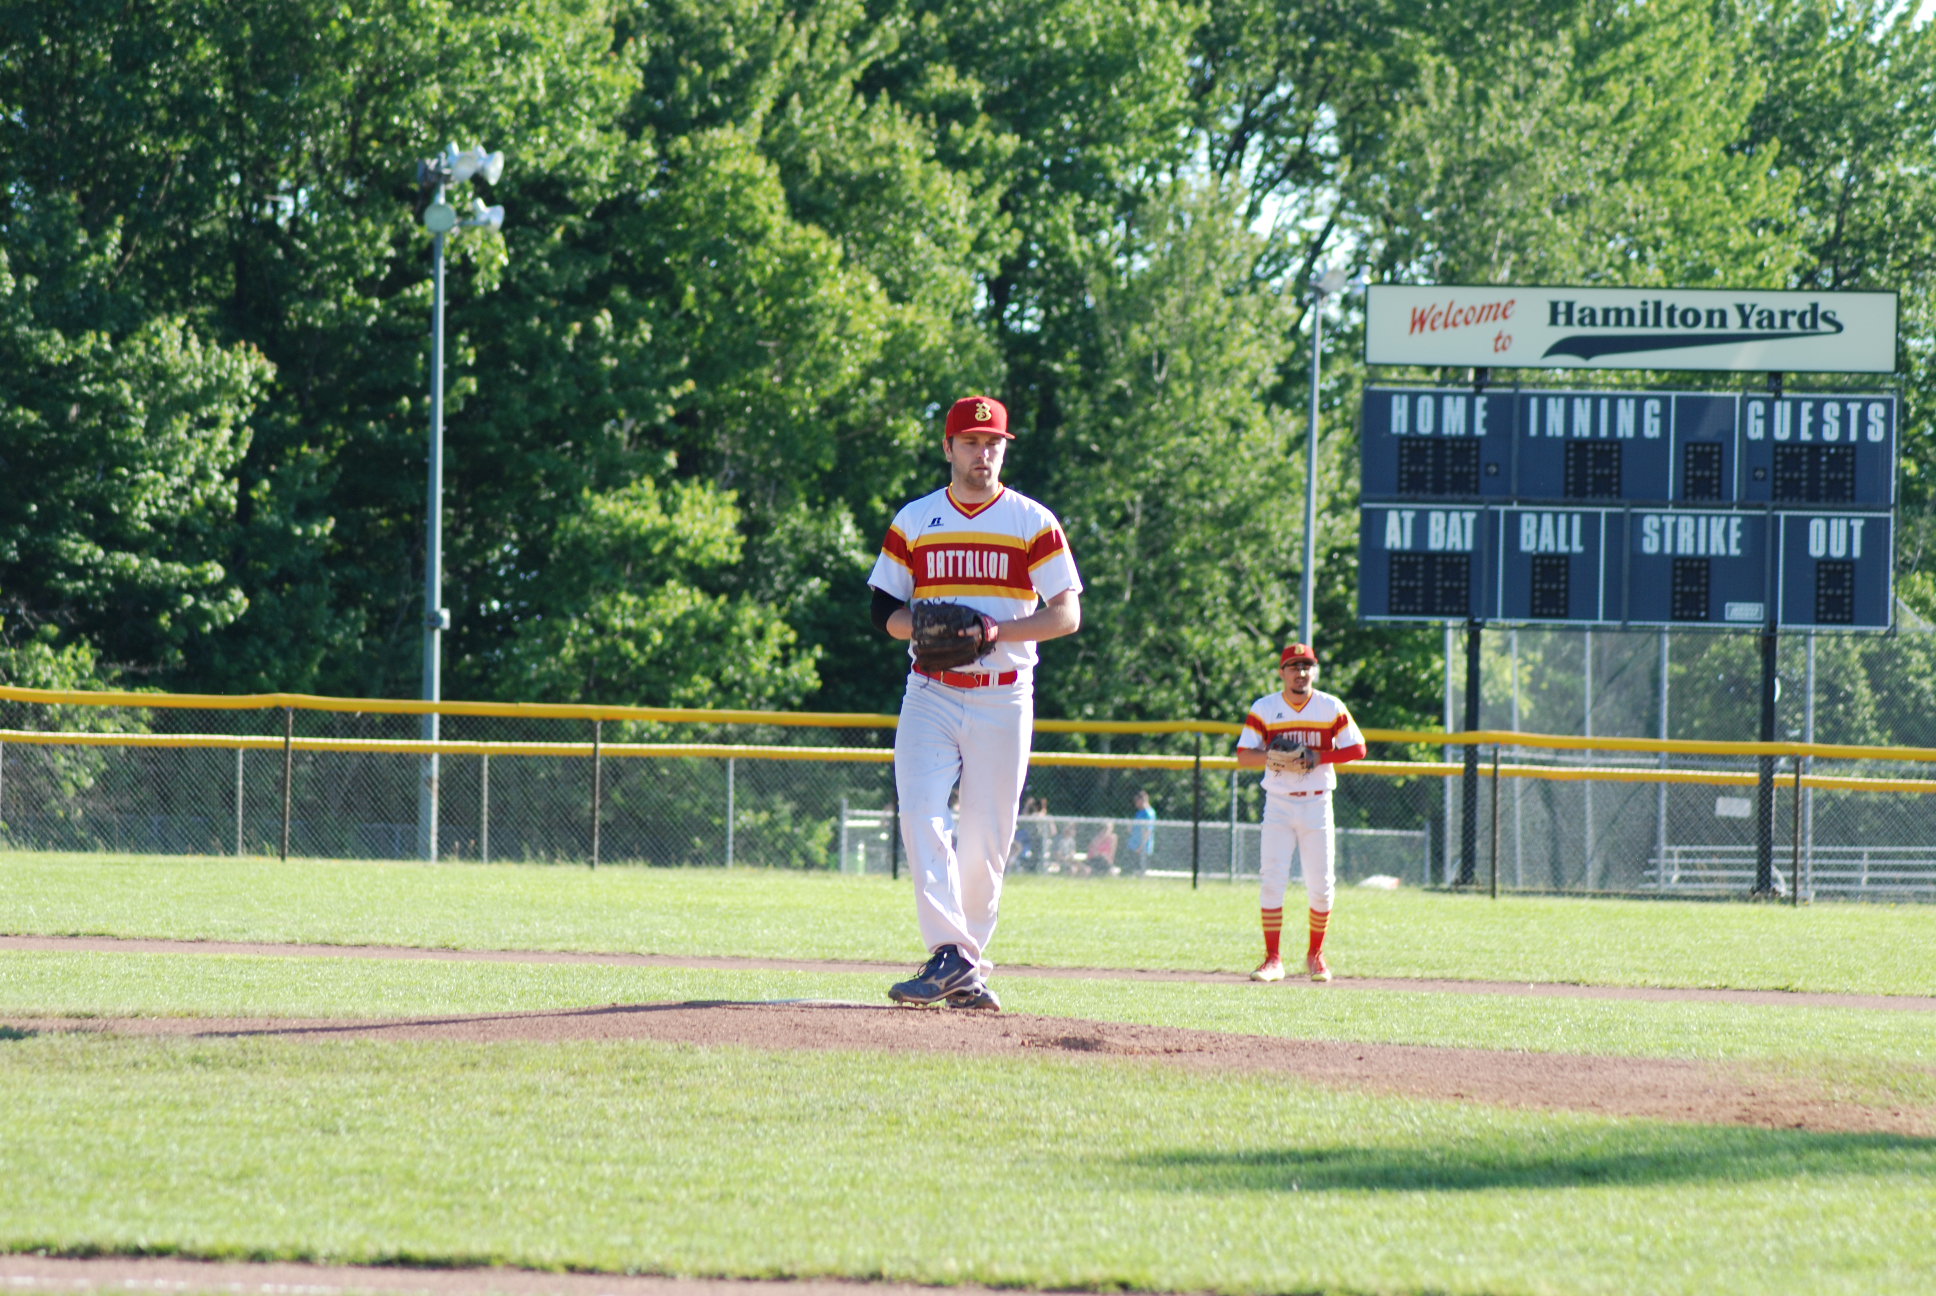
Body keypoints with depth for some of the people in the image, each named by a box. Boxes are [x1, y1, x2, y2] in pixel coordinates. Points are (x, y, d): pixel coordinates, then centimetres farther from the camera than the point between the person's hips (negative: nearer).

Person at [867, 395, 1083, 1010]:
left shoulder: (1034, 523, 3)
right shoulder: (913, 521, 9)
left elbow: (1067, 615, -2)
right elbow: (883, 610, 11)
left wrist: (998, 629, -17)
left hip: (1003, 699, -1)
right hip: (931, 695, 1)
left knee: (987, 837, 1)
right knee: (920, 814, -19)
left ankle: (968, 964, 14)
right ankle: (949, 954, -25)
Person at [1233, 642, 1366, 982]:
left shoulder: (1331, 708, 1)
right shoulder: (1264, 708, -1)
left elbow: (1357, 749, 0)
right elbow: (1243, 756, -5)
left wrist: (1319, 758, -14)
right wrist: (1274, 757, -23)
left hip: (1317, 804, 1)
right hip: (1278, 804, -1)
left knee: (1321, 884, 1)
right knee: (1273, 880, -8)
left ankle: (1315, 955, 18)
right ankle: (1272, 960, -3)